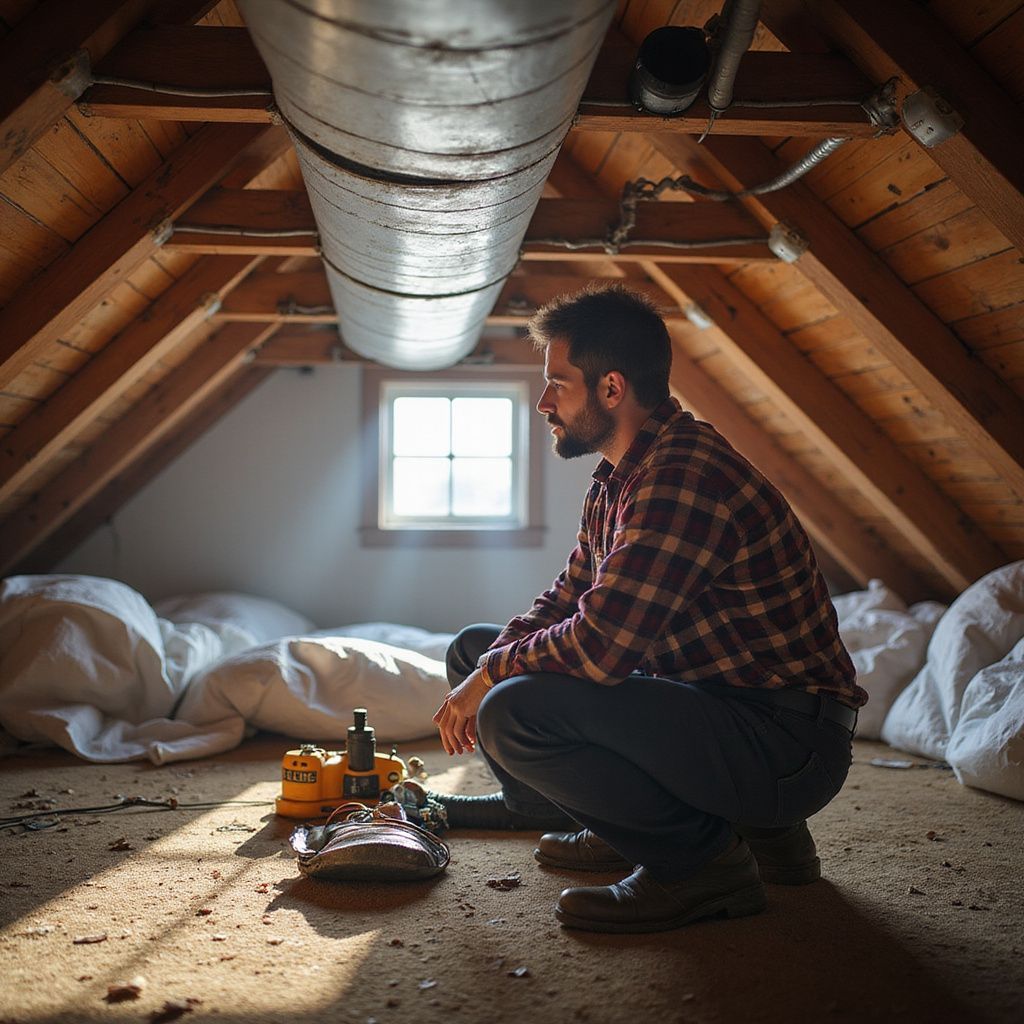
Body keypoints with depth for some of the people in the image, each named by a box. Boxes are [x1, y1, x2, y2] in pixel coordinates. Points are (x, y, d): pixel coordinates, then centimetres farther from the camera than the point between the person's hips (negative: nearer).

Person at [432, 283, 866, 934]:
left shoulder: (682, 475, -24)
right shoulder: (617, 479, 10)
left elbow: (600, 646, -29)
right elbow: (567, 601, 17)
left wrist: (492, 674, -10)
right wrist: (483, 666, -2)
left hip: (789, 742, -10)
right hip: (706, 699, 10)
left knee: (513, 714, -29)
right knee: (474, 648, 13)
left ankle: (704, 858, -9)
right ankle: (622, 828, 15)